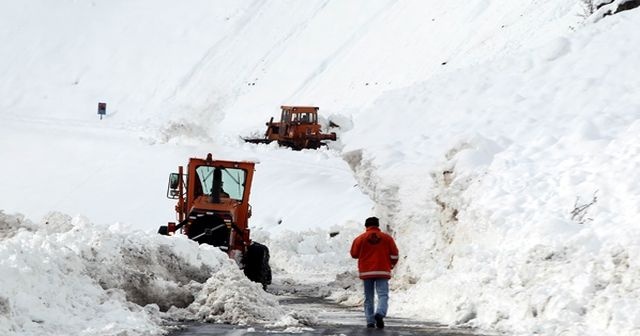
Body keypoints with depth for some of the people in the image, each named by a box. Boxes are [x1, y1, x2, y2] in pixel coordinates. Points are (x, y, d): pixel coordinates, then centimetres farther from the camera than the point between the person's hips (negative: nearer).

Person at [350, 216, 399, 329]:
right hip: (382, 272, -1)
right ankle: (380, 313, -30)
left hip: (366, 272, 1)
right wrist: (391, 265, 21)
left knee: (368, 297, 9)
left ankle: (370, 321, 4)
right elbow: (394, 254, 4)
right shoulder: (387, 237, 2)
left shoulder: (360, 238, -1)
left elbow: (354, 254, 8)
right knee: (383, 295, -4)